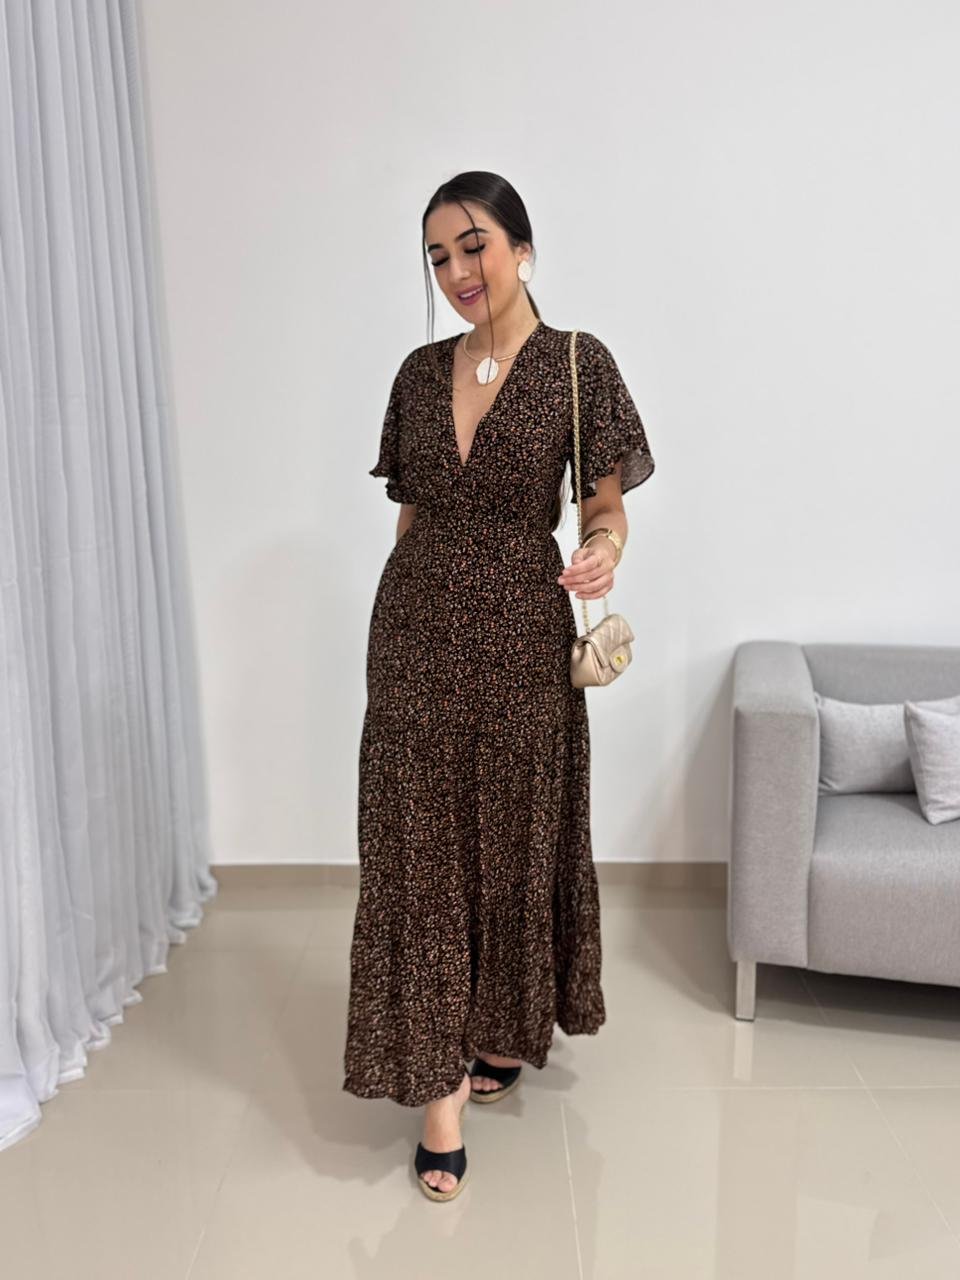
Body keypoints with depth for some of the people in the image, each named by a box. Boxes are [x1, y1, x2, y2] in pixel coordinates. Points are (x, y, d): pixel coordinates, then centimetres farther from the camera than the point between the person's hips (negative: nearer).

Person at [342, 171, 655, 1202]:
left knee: (517, 836, 10)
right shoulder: (420, 371, 8)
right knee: (418, 852, 2)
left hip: (521, 635, -3)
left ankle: (509, 1031, 35)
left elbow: (607, 505, -4)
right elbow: (412, 510, 14)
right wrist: (408, 605, 14)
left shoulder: (576, 363, -3)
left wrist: (605, 551, -26)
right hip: (416, 633, 3)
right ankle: (439, 1085, 14)